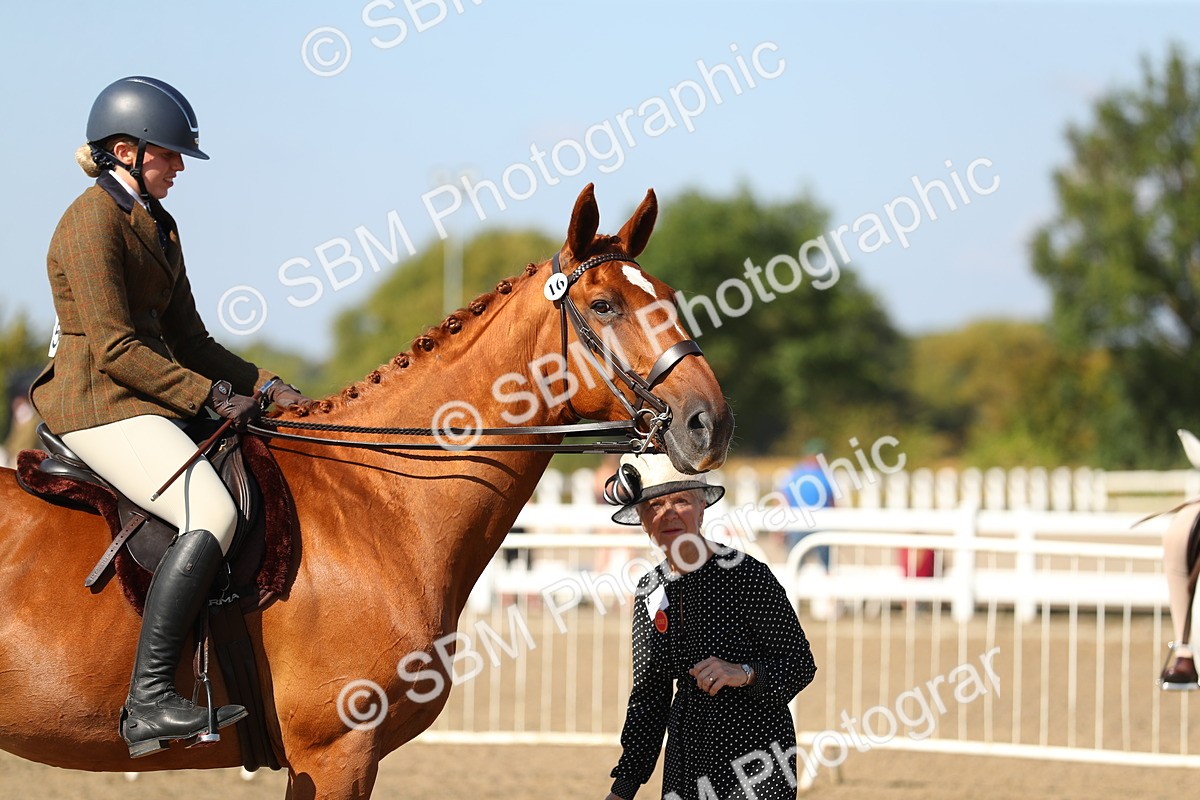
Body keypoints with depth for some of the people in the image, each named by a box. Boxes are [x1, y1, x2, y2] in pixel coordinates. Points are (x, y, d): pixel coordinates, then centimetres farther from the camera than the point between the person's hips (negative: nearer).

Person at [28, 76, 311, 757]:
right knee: (212, 515, -27)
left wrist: (264, 385, 8)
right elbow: (114, 348, -18)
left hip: (146, 404, 10)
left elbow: (189, 340, 21)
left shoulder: (158, 226, 18)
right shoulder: (92, 222, -12)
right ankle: (148, 701, -32)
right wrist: (211, 395, -17)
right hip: (99, 405, -10)